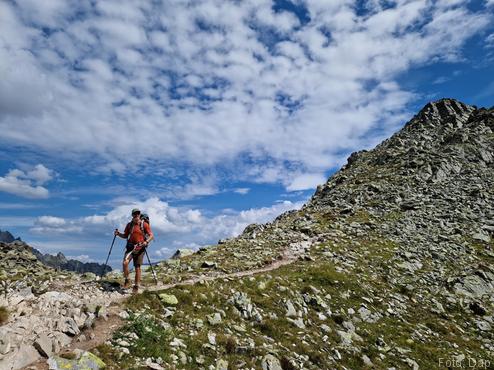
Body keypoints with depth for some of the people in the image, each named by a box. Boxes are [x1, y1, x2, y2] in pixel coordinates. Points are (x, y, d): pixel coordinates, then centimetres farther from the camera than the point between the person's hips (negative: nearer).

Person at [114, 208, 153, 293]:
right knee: (125, 263, -22)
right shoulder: (129, 225, 7)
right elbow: (125, 236, 16)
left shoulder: (144, 224, -3)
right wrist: (118, 234, -3)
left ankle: (136, 286, 17)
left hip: (140, 248, -2)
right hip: (130, 247, 2)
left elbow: (151, 235, -4)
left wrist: (146, 242, -22)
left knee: (137, 268, 3)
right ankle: (127, 280, -1)